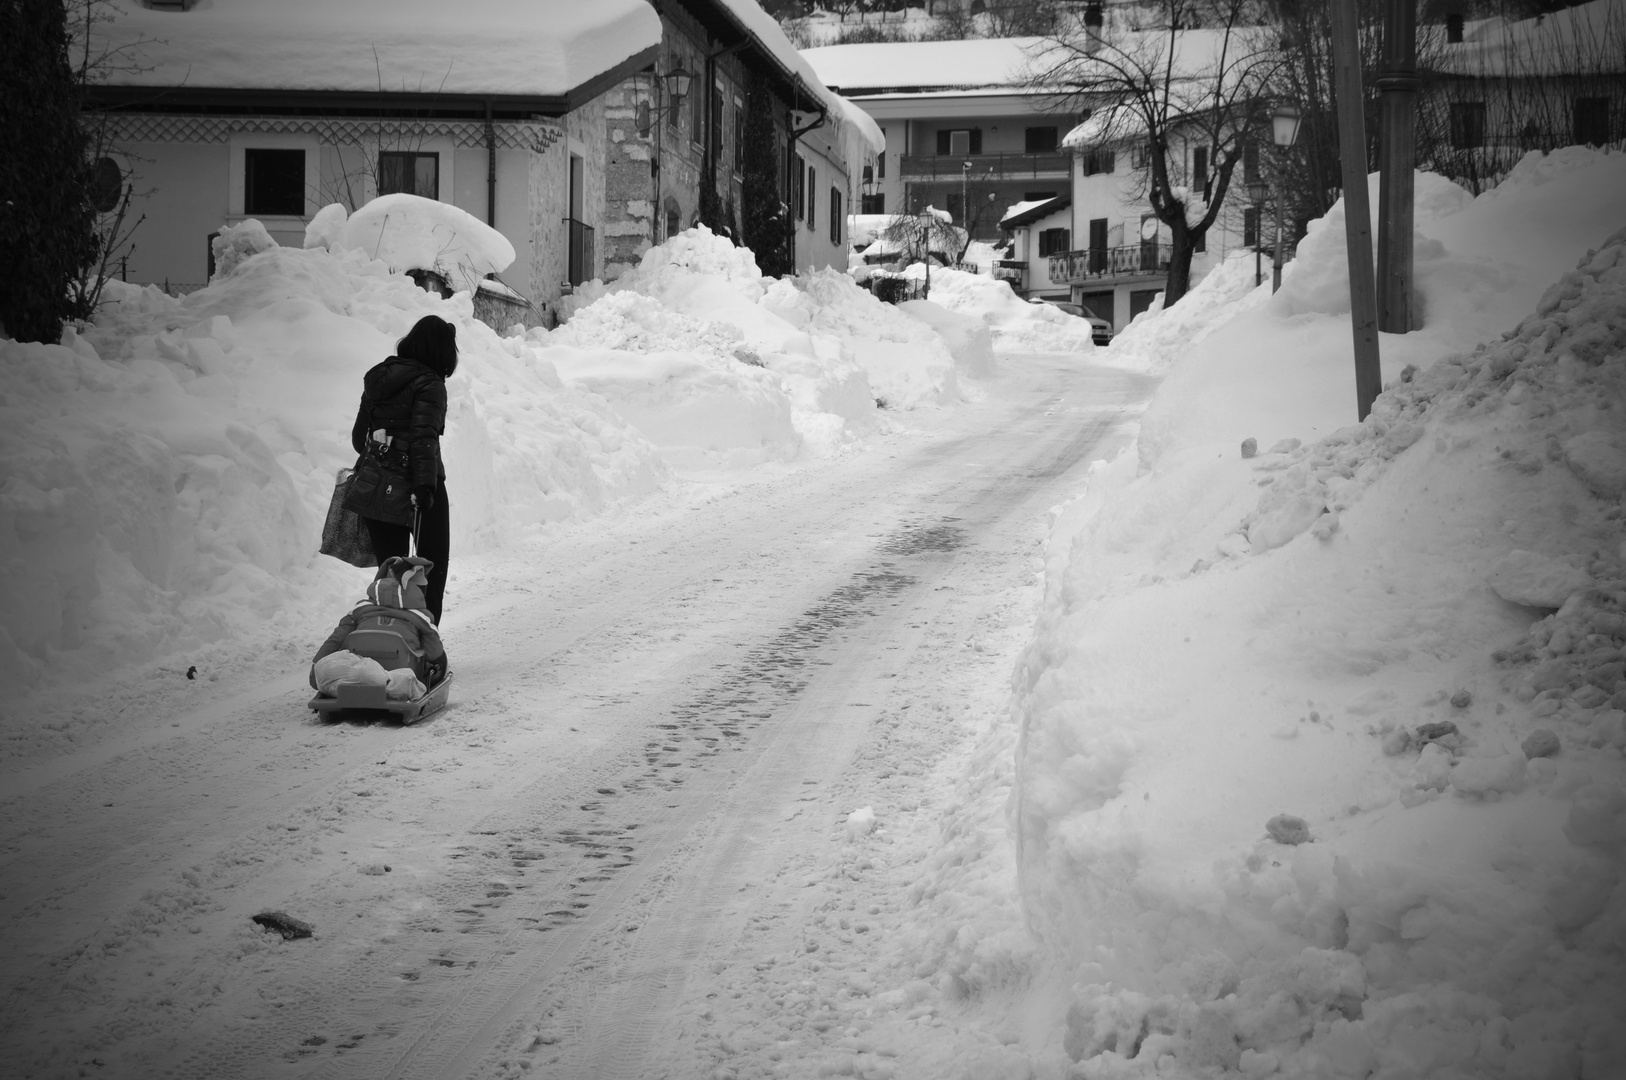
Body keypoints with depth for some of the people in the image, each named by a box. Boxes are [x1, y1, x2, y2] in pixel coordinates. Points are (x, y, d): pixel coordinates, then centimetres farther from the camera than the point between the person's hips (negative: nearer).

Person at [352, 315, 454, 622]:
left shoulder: (377, 377, 11)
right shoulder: (429, 384, -11)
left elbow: (358, 435, 16)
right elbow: (424, 438, -21)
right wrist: (425, 485, -25)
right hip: (415, 484, -6)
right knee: (433, 563, 8)